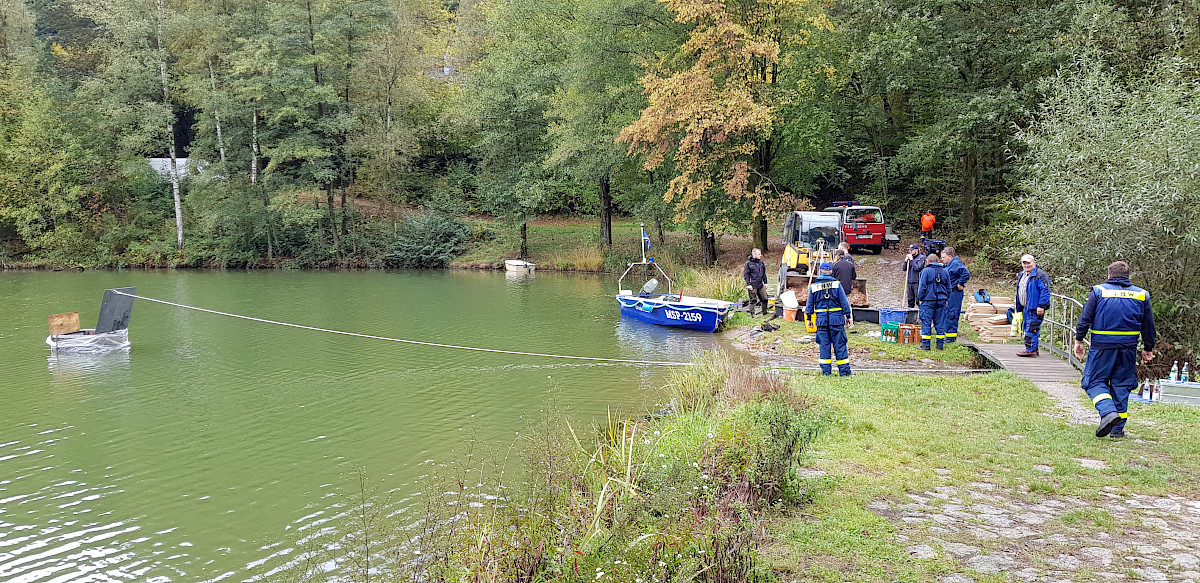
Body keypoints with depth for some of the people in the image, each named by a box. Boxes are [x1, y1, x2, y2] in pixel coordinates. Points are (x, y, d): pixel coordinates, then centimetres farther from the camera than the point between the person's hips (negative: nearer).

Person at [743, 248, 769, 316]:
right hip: (752, 286, -6)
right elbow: (746, 275, -7)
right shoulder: (749, 263, -7)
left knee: (764, 299, 8)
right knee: (753, 300, -1)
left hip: (760, 285, 6)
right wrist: (748, 284, -12)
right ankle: (752, 314, 8)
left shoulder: (761, 263, 10)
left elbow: (764, 274, 19)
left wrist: (765, 282, 16)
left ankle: (764, 312, 22)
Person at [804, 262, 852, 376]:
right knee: (840, 345, 4)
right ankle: (844, 371, 7)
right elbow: (844, 302, -1)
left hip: (821, 320, 2)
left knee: (824, 345, 7)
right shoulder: (836, 284, -2)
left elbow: (809, 305, 9)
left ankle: (826, 371, 7)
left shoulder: (814, 286, 4)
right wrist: (848, 316, 7)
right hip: (836, 319, -1)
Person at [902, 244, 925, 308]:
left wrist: (911, 259, -15)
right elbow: (904, 269, 12)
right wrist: (906, 261, -3)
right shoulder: (910, 257, 12)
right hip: (909, 282, 6)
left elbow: (917, 268, -18)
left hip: (917, 282, -6)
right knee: (910, 301, 12)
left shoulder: (921, 258, -5)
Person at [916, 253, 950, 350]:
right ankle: (940, 344, 11)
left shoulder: (925, 271, -6)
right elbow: (948, 288, 15)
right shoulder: (944, 271, 10)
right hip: (941, 300, 5)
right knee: (939, 323, 10)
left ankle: (925, 345, -3)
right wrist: (946, 299, 22)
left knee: (926, 322, -1)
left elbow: (922, 286, -8)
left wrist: (920, 299, -2)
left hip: (928, 300, -5)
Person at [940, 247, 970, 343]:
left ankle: (951, 336, -2)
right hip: (948, 294, 11)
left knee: (951, 314, -7)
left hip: (954, 294, -11)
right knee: (944, 313, 14)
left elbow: (966, 273, -28)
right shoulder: (948, 265, 16)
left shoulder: (956, 263, -15)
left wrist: (960, 284, -21)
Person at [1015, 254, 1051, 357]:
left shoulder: (1040, 275, -12)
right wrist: (1019, 308, 23)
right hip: (1025, 308, 10)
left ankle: (1030, 350, -5)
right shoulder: (1022, 275, 17)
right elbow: (1019, 292, 24)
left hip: (1035, 309, -10)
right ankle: (1034, 350, 20)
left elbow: (1045, 291, -18)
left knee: (1031, 329, -9)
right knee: (1027, 328, 12)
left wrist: (1041, 306, -23)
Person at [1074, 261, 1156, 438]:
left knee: (1095, 381, 6)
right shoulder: (1141, 295, 7)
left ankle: (1108, 412, -19)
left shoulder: (1098, 291, -2)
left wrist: (1079, 340, 5)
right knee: (1121, 384, 11)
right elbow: (1149, 326, 12)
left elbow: (1084, 319, -4)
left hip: (1102, 346, -3)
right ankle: (1118, 428, 13)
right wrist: (1148, 348, 21)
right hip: (1128, 348, 3)